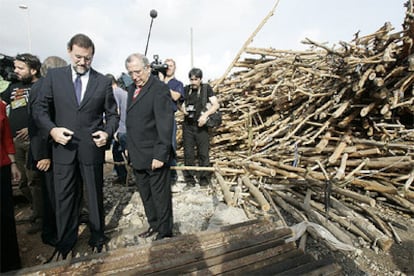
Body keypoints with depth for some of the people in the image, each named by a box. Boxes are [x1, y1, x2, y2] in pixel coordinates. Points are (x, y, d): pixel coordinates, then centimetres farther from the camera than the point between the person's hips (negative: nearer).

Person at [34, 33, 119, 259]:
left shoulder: (103, 82, 1)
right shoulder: (54, 76, 4)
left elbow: (112, 114, 5)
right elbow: (40, 108, 4)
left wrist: (107, 133, -13)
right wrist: (52, 129, -14)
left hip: (92, 148, -1)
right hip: (63, 147, 1)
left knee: (95, 196, 13)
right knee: (64, 197, 12)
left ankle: (97, 237, 34)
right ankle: (65, 241, 33)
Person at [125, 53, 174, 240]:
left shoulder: (159, 89, -13)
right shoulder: (132, 88, 13)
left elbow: (165, 124, -19)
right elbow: (130, 120, 15)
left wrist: (160, 155, -21)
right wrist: (129, 149, 12)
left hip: (154, 156, -8)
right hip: (137, 155, 8)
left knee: (160, 196, 6)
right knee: (145, 194, 19)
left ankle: (165, 233, 23)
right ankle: (153, 225, 38)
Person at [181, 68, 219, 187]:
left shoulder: (206, 88, -1)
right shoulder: (186, 89, 6)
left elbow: (216, 104, -8)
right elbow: (181, 103, 18)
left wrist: (205, 115, -21)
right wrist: (183, 108, -5)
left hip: (201, 125, -2)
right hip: (188, 125, 3)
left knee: (203, 153, 2)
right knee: (188, 153, 5)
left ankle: (204, 177, 16)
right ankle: (189, 177, 18)